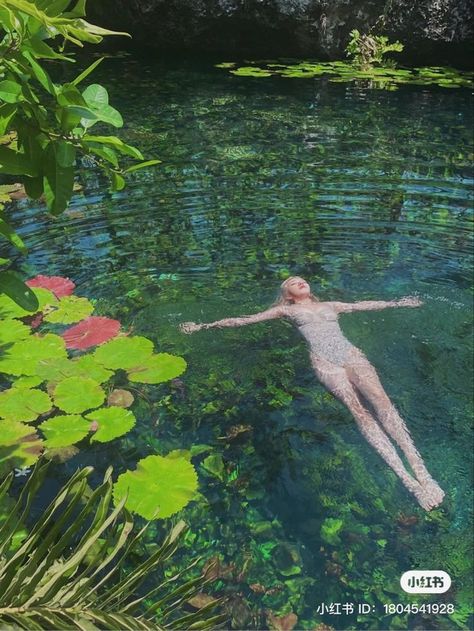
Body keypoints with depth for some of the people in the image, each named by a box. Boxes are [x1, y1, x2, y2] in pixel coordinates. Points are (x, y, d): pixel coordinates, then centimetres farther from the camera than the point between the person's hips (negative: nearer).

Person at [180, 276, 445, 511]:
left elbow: (367, 304, 41)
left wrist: (398, 302, 44)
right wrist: (204, 326, 17)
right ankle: (406, 477, -37)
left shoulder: (330, 305, 32)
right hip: (324, 361, -3)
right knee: (359, 409, -26)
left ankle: (420, 467, -34)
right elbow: (244, 319, 20)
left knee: (380, 398, -24)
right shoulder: (286, 310, 23)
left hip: (351, 353, 4)